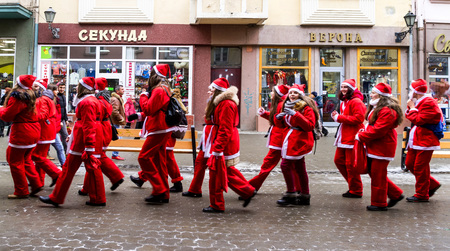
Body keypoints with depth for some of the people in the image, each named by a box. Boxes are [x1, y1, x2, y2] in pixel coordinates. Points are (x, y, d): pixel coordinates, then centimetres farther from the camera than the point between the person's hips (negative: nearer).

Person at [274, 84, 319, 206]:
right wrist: (278, 117, -3)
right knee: (299, 168, 12)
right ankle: (305, 196, 20)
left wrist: (295, 114, -27)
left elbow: (310, 126, -22)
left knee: (286, 164, -13)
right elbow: (281, 125, 20)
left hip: (299, 141, -8)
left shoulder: (306, 107, -10)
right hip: (291, 140, 8)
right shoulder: (287, 106, 14)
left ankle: (291, 194, -4)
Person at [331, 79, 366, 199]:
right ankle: (352, 184, 26)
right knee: (338, 160, 13)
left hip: (352, 137, -10)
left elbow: (358, 118, -23)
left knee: (350, 164, -4)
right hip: (344, 137, 10)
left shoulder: (356, 101, -13)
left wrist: (339, 118, -18)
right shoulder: (344, 102, 18)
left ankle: (356, 191, 11)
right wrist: (336, 116, 5)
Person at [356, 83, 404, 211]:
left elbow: (378, 130, -25)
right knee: (373, 173, 15)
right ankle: (396, 194, 26)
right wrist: (364, 131, 4)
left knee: (378, 176, -2)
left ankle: (379, 203, 12)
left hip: (381, 148, -11)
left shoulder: (387, 111, -20)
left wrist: (361, 136, -16)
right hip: (373, 147, 11)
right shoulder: (376, 107, 15)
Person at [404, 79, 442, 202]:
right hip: (416, 140, 10)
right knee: (409, 164, 13)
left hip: (425, 140, -10)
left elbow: (418, 120, -23)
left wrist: (412, 108, -12)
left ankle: (422, 195, 9)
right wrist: (410, 106, 2)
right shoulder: (418, 102, 14)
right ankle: (432, 184, 25)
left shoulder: (429, 103, -17)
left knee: (420, 168, -4)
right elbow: (408, 116, 17)